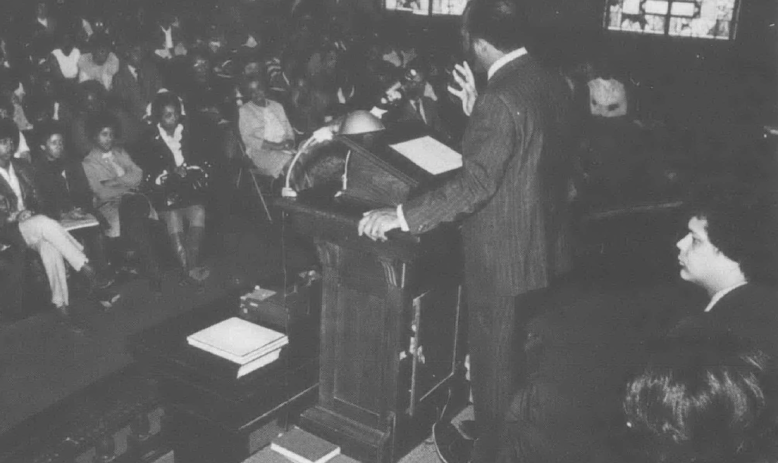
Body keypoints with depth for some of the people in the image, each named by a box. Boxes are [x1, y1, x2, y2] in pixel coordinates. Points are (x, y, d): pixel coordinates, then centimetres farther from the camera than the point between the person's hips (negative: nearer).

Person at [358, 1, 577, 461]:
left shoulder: (500, 99, -25)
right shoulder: (553, 82, 3)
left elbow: (476, 184, -30)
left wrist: (401, 215, -26)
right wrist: (477, 110, 12)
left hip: (504, 256, -9)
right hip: (548, 246, 9)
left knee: (496, 359, 10)